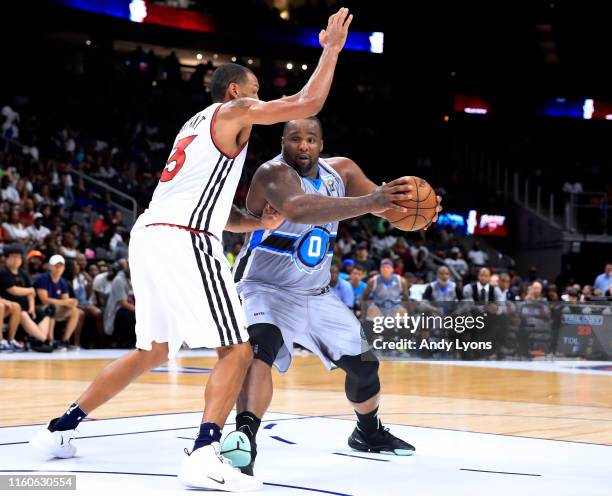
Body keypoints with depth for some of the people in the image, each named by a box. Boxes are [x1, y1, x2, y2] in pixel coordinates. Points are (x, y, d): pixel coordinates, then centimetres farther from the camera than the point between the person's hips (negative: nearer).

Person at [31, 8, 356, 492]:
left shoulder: (197, 125, 30)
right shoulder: (233, 112, 4)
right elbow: (306, 103, -5)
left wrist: (260, 223, 16)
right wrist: (331, 49, 8)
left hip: (148, 235, 9)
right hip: (185, 240, -9)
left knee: (153, 351, 22)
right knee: (237, 350, -6)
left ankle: (61, 428, 25)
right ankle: (205, 455, -22)